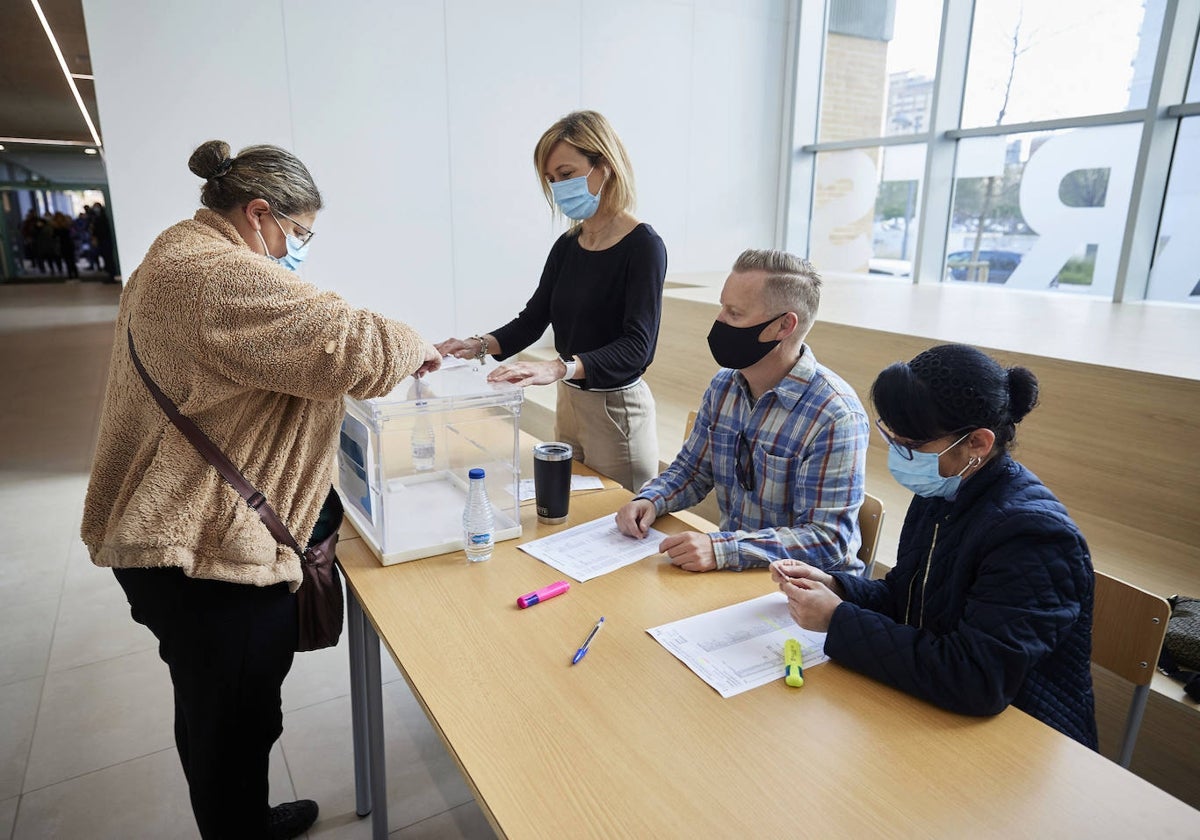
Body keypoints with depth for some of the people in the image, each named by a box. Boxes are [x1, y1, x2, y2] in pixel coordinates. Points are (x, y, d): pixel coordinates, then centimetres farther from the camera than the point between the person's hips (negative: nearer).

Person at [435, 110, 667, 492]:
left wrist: (560, 367, -39)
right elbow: (533, 319, 8)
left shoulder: (643, 246, -15)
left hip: (617, 410, -6)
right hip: (568, 402, 7)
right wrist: (480, 345, -11)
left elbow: (637, 346, -25)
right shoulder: (567, 246, 4)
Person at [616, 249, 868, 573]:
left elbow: (827, 540, -23)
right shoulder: (724, 385, 1)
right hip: (732, 569, 6)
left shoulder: (835, 416, -21)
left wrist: (722, 549, -33)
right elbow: (692, 468, 12)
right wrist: (650, 500, -8)